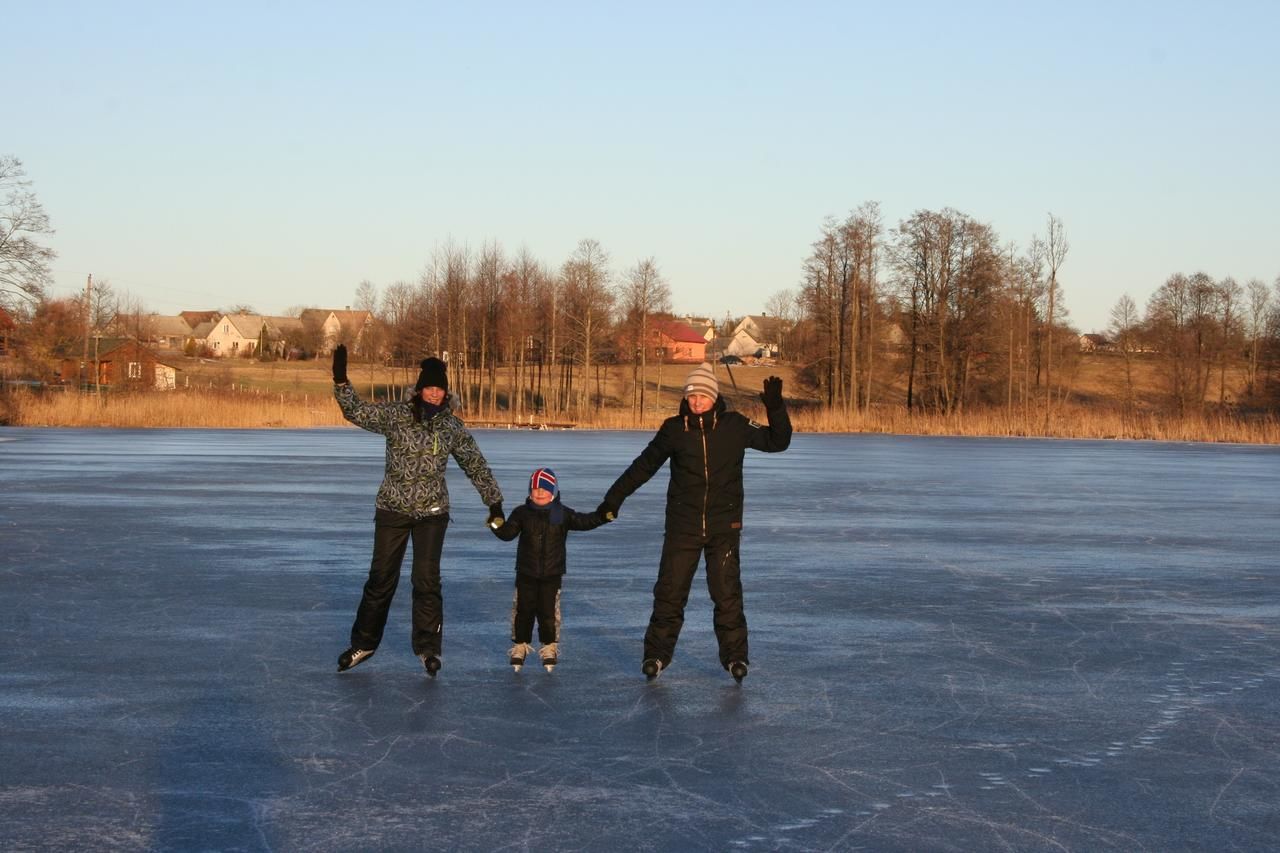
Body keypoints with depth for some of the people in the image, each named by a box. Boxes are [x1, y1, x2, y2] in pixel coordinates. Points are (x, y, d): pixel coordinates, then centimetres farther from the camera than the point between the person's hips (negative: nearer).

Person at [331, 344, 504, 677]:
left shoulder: (452, 427, 0)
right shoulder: (395, 416, -4)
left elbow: (476, 465, 8)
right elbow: (356, 412, -9)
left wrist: (494, 502, 9)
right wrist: (341, 381, -23)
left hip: (432, 512, 0)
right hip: (392, 509, 0)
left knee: (426, 579, -6)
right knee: (381, 578, 7)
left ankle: (428, 648, 6)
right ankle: (363, 643, 22)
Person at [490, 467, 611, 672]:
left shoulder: (562, 514, -1)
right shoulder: (521, 513, -2)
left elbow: (583, 522, -3)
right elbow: (508, 533, -7)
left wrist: (602, 516, -18)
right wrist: (497, 525, -27)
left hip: (552, 574, 0)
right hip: (526, 573, 0)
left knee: (548, 611, 2)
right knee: (523, 611, 5)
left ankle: (549, 648, 16)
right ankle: (519, 647, 18)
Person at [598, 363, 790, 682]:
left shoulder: (734, 425, -2)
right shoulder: (674, 428, 0)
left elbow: (777, 442, 1)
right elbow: (644, 465, 8)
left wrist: (775, 408, -15)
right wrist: (614, 498, 9)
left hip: (724, 525, -1)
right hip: (683, 525, 1)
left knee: (727, 593, -1)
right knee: (669, 591, 3)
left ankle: (735, 656, 12)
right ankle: (657, 654, 15)